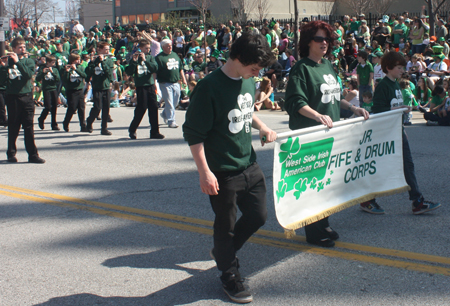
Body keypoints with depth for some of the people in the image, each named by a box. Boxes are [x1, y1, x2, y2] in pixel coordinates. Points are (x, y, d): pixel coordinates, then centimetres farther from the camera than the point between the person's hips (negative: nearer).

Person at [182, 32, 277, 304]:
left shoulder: (249, 82, 4)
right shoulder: (209, 87, -19)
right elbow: (193, 133, -18)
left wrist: (263, 128, 8)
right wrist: (204, 172, -20)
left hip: (249, 165, 7)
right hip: (223, 172, -7)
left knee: (258, 215, 15)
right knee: (226, 225, 7)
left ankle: (223, 251, 39)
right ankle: (230, 276, 28)